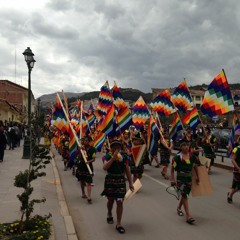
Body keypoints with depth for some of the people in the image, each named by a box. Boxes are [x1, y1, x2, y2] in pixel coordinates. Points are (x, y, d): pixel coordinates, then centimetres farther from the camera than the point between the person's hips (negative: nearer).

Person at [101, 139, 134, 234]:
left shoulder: (124, 156, -3)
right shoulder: (108, 156, -8)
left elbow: (127, 170, 4)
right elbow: (105, 167, -24)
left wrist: (130, 183, 4)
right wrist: (113, 158, -30)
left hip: (121, 181, 1)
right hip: (110, 181, 0)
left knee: (120, 202, -3)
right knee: (110, 200, 16)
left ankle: (119, 224, 9)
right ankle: (109, 214, 47)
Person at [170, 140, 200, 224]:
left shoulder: (192, 156, 2)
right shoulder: (177, 157, -10)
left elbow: (195, 166, 14)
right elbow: (172, 168, -6)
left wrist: (197, 177, 16)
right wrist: (173, 179, -10)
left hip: (189, 178, 5)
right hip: (180, 178, -5)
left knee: (185, 195, 19)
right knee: (184, 195, -11)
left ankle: (179, 208, 46)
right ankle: (188, 216, -9)